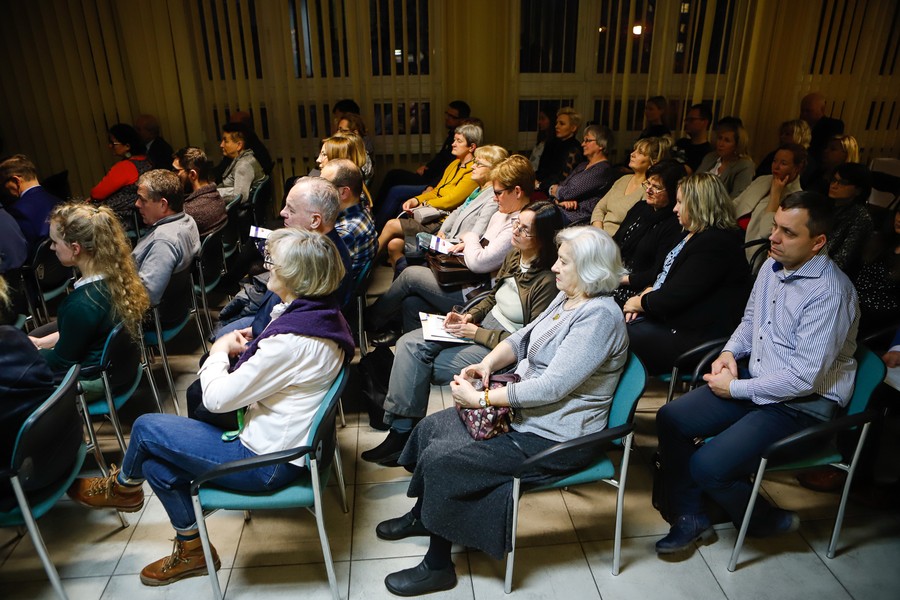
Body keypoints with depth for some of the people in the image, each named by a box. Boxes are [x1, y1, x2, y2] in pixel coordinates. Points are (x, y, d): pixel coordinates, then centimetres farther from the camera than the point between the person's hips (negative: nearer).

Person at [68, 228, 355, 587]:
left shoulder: (292, 340, -31)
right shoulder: (321, 314, -2)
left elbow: (216, 398, -23)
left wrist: (219, 350, -5)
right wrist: (246, 350, -5)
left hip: (268, 462, -9)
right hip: (282, 440, 9)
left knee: (146, 428, 2)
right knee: (157, 463, 14)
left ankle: (122, 488, 36)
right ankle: (191, 548, 31)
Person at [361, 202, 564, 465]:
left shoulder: (547, 281, -22)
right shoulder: (514, 256, 2)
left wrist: (475, 332, -18)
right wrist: (469, 316, -2)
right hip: (481, 326, 8)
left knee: (426, 366, -15)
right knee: (409, 344, -7)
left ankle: (403, 433, 5)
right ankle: (401, 430, -6)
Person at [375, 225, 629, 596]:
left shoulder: (599, 317, -24)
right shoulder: (566, 299, 5)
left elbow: (551, 387, -30)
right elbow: (522, 339, 12)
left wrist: (481, 399, -24)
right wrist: (488, 363, -8)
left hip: (554, 438, -10)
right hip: (523, 413, 10)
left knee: (439, 459, -14)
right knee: (432, 427, 10)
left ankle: (438, 567, 9)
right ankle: (421, 516, 34)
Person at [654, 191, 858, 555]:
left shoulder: (829, 293, -23)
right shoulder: (772, 266, 2)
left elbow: (804, 377, -25)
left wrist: (735, 389, -16)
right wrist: (729, 352, 0)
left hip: (804, 403, -8)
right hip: (756, 381, 8)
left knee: (706, 467, -19)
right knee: (671, 420, -5)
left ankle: (768, 520, 13)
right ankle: (690, 518, 11)